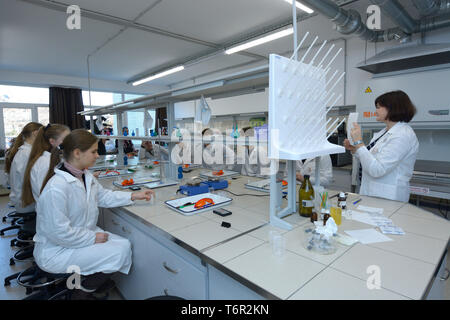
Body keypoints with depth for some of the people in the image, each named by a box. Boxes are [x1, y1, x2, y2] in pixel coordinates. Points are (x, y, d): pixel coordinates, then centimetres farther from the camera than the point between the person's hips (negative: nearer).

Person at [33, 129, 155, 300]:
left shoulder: (85, 175, 0)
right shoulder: (56, 187, -30)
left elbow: (103, 196, 11)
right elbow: (59, 233, -28)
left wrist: (133, 196, 3)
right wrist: (93, 238, -18)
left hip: (84, 234, 9)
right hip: (55, 251, -9)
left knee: (125, 244, -2)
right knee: (118, 253, -16)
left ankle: (90, 285, 18)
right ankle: (82, 293, 8)